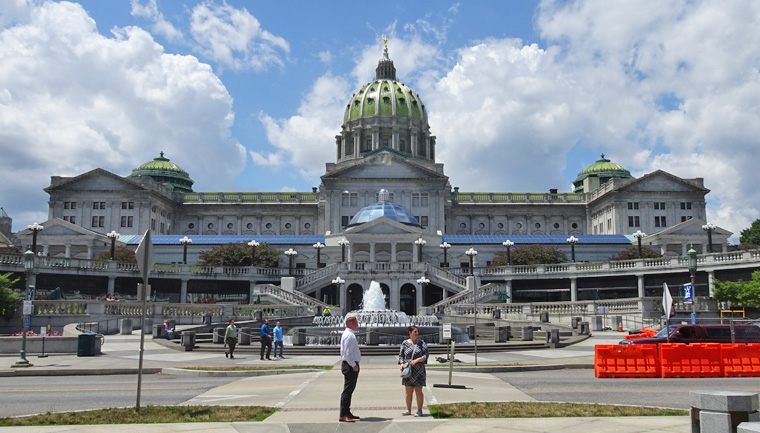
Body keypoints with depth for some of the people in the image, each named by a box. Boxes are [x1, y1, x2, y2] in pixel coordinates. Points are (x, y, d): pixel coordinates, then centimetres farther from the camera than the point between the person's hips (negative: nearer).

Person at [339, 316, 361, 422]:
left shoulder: (349, 334, 17)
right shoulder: (349, 335, -16)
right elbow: (347, 353, -22)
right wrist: (353, 365, -19)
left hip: (351, 365, 11)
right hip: (350, 365, -11)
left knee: (350, 390, 15)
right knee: (347, 390, -10)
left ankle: (347, 412, 23)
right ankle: (343, 415, -9)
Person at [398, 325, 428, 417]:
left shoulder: (422, 343, 3)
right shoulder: (405, 343, 6)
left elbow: (425, 356, -3)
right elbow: (401, 355, 6)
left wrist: (417, 360, -19)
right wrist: (401, 363, -12)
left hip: (418, 371, -1)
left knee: (418, 391, -1)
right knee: (408, 391, 5)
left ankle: (419, 411, 5)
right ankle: (408, 410, 14)